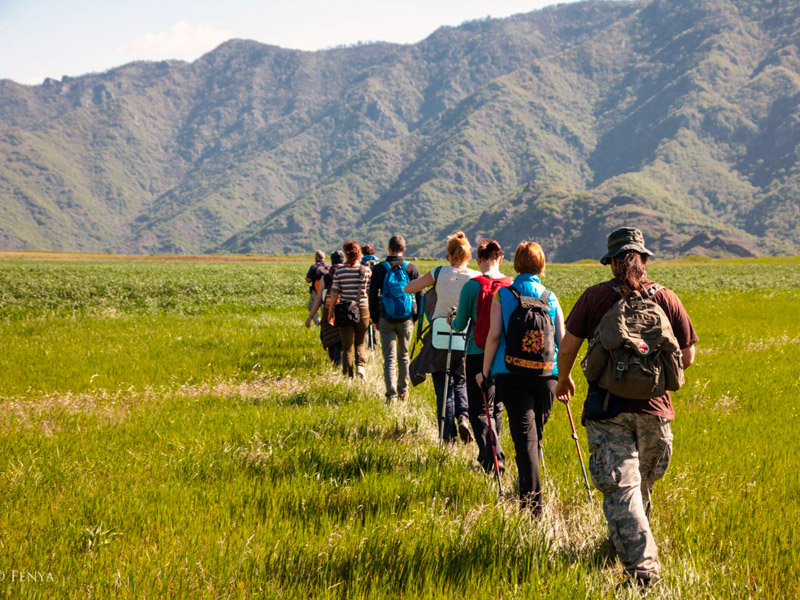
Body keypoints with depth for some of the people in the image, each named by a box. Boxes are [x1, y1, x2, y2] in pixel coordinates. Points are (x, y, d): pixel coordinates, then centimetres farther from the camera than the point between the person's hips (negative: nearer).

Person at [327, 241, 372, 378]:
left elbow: (334, 293, -4)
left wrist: (331, 312, 6)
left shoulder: (339, 271, -5)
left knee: (347, 346, 6)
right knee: (361, 343, 16)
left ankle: (348, 375, 5)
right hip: (362, 310, 1)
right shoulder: (366, 270, -4)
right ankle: (361, 366, -8)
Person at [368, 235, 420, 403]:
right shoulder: (412, 269, -3)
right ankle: (403, 391, 23)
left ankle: (391, 395, -9)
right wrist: (417, 317, 11)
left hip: (386, 319, -1)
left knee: (389, 358, 0)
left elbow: (373, 296, 0)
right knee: (403, 356, 16)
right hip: (406, 319, 1)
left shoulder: (379, 269, -3)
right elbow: (419, 295, 2)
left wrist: (375, 319, 8)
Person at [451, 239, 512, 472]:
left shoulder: (472, 286, -10)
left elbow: (460, 325, -3)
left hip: (478, 354, -4)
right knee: (496, 406, 19)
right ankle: (489, 453, 31)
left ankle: (492, 456, -16)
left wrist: (452, 323, 20)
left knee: (479, 409, 1)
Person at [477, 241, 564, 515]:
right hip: (546, 375, 2)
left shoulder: (502, 295, -1)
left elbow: (494, 336, -7)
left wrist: (485, 371, 3)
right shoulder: (551, 297, 5)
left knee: (525, 438, -5)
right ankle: (529, 490, 34)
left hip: (512, 374, -2)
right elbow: (562, 340, 3)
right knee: (536, 434, 18)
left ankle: (532, 505, -14)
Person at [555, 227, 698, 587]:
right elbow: (687, 358, 5)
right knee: (641, 485, 21)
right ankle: (622, 542, 40)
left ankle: (642, 568, -16)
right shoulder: (666, 299, 2)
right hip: (653, 408, 3)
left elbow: (567, 347, 0)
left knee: (620, 488, -6)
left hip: (607, 408, -3)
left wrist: (563, 380, 19)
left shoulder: (595, 297, -3)